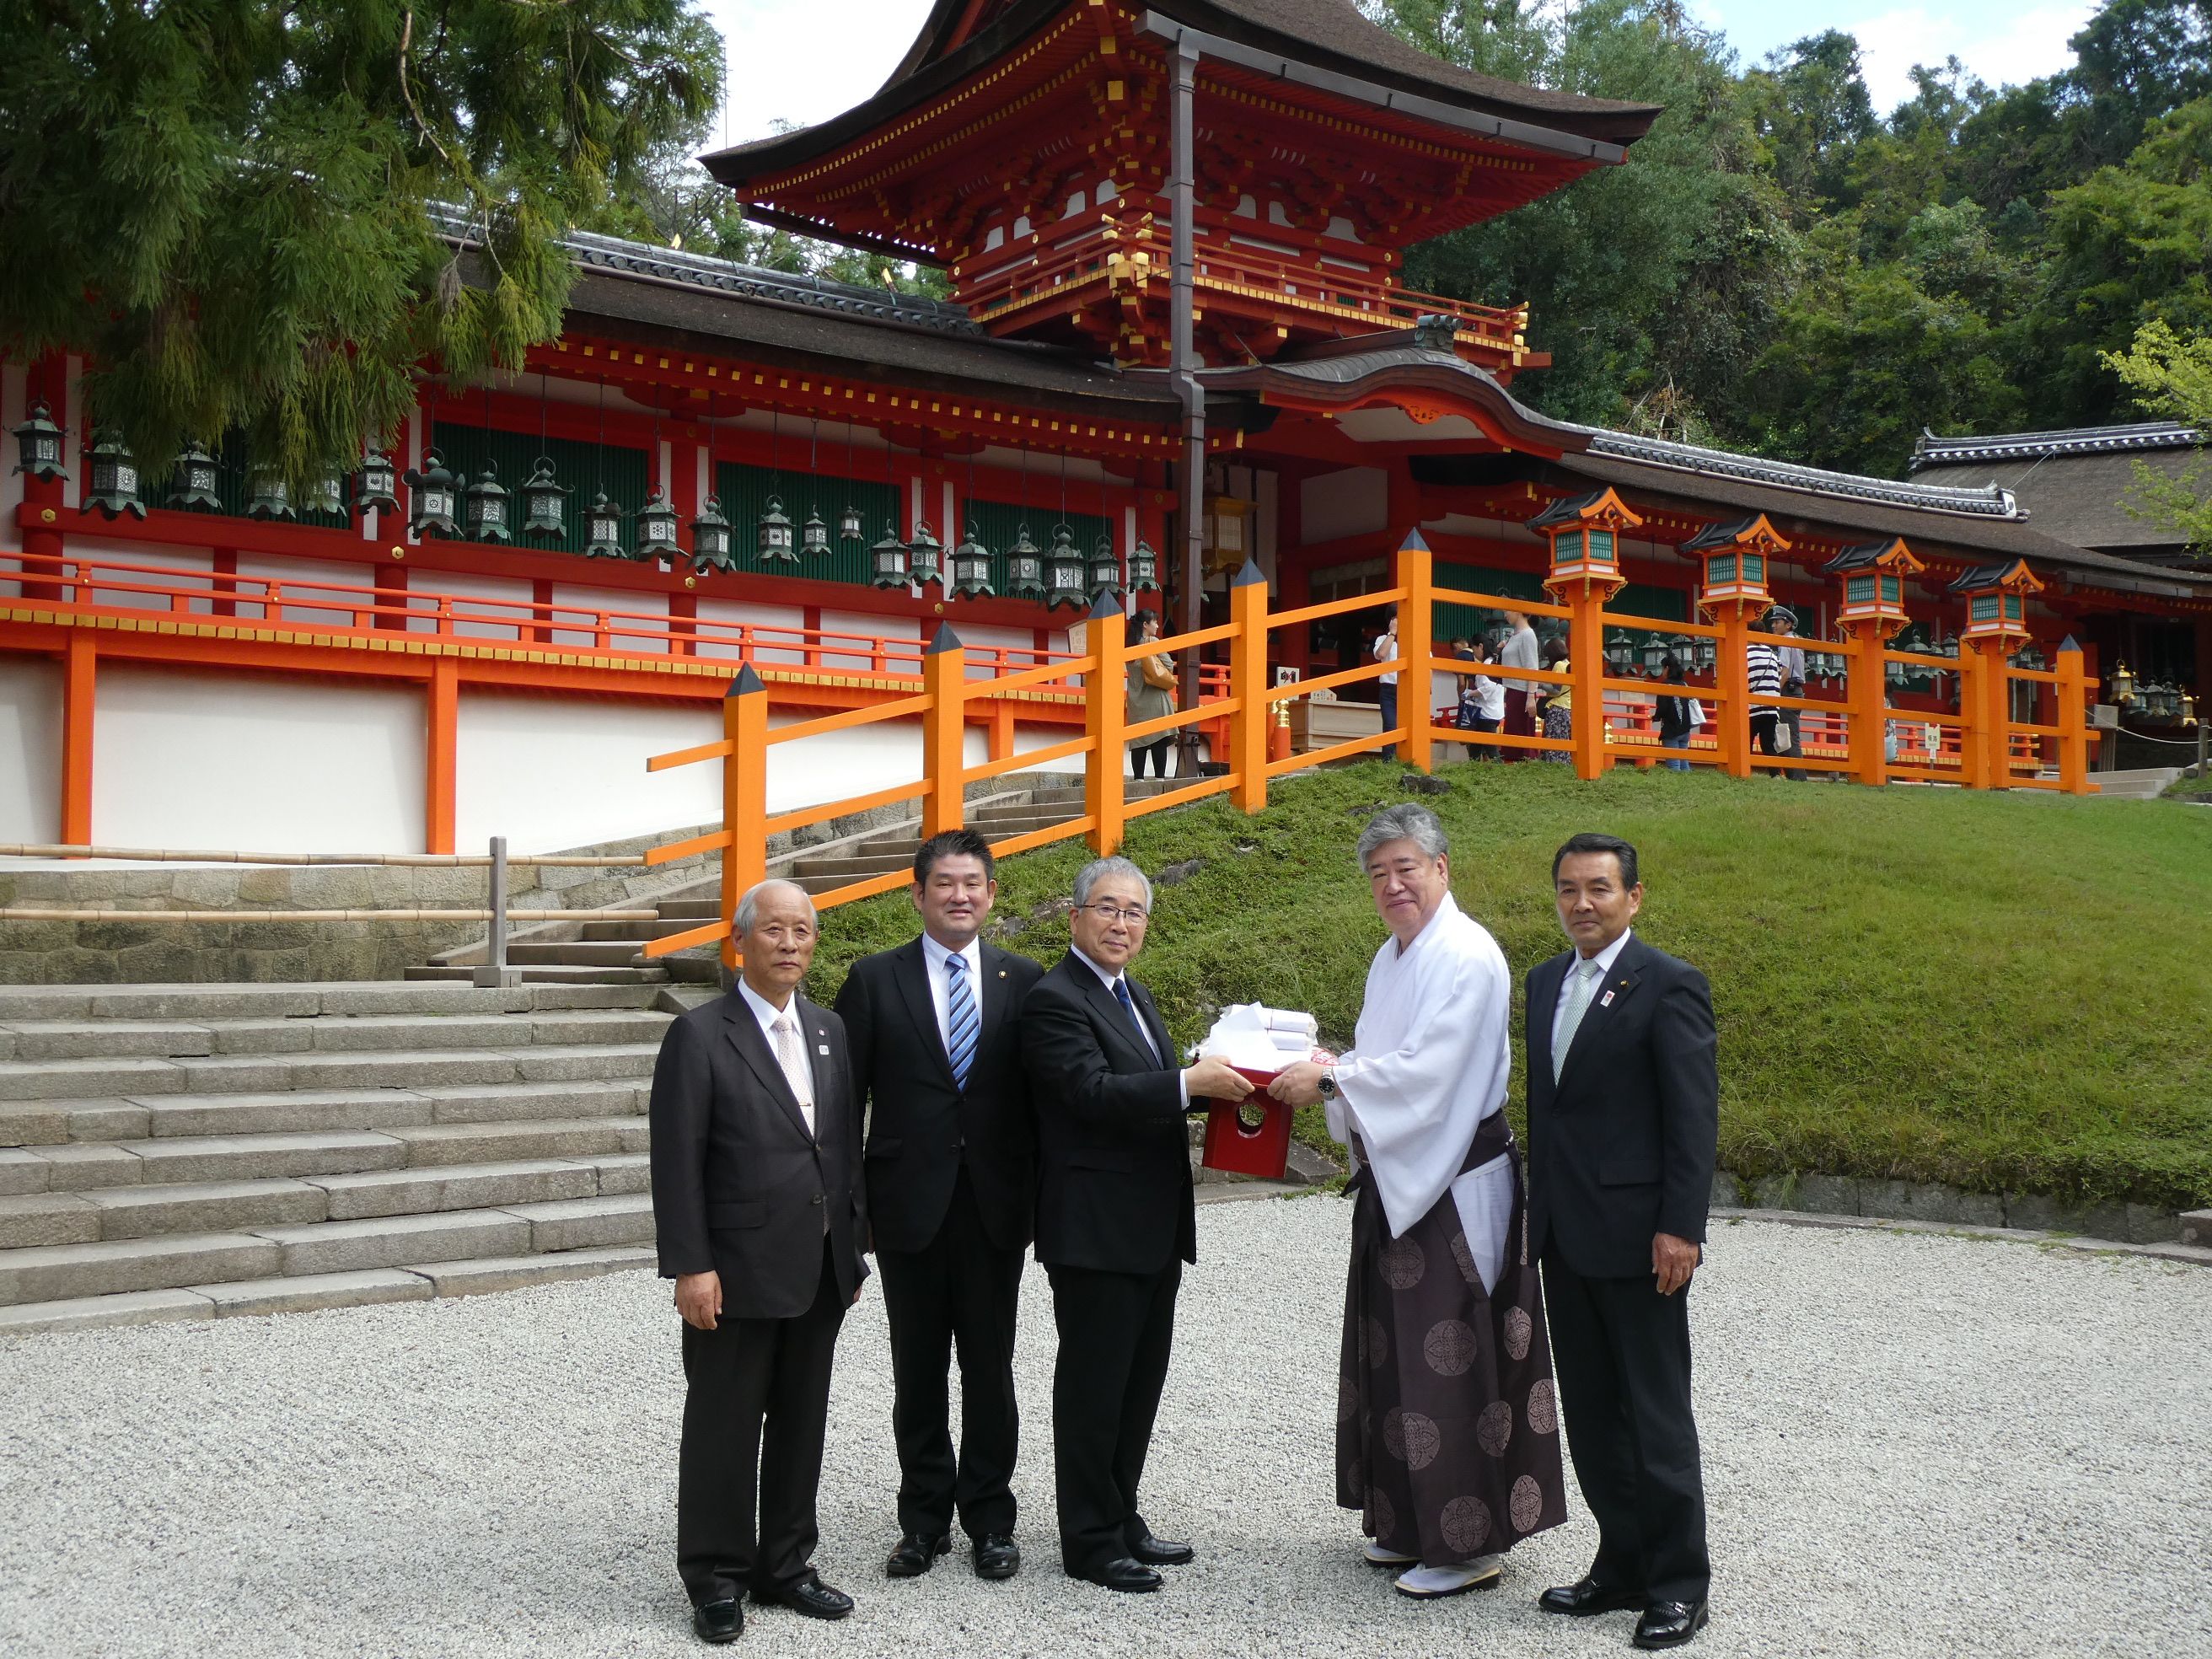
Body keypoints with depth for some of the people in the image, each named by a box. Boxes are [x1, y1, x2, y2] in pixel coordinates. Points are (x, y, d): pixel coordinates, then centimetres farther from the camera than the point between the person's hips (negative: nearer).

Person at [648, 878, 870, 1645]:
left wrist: (854, 1247, 10)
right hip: (737, 1271, -5)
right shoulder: (700, 1034, -8)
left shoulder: (830, 1031, 9)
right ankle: (717, 1578, 19)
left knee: (802, 1425, 14)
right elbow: (677, 1162, -12)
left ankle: (786, 1565, 27)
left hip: (819, 1271, 6)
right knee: (723, 1430, 5)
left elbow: (847, 1145, 12)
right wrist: (690, 1266, -16)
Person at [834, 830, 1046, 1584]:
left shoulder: (1023, 980, 3)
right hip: (910, 1204, -1)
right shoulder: (875, 979, 0)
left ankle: (990, 1520, 21)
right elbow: (846, 1095, 0)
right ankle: (925, 1519, 23)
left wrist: (1043, 1201, -1)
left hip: (996, 1205, 1)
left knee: (990, 1370, 8)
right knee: (917, 1372, 9)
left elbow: (1040, 1095, 4)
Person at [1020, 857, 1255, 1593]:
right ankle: (1089, 1540, 12)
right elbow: (1093, 1092, -24)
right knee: (1092, 1385, 1)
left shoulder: (1133, 995, 17)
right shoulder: (1055, 1000, -13)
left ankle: (1120, 1518, 29)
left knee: (1141, 1379, 16)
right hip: (1094, 1229, -9)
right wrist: (1190, 1083, -27)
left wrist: (1216, 1084, 3)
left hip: (1154, 1228, 9)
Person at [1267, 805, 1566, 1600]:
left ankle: (1470, 1542, 8)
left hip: (1454, 1189, -9)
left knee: (1448, 1360, -3)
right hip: (1396, 1183, 9)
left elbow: (1426, 1069, -23)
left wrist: (1329, 1079, -19)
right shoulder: (1392, 957, 14)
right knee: (1397, 1355, 15)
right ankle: (1415, 1524, 27)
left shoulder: (1467, 958, -15)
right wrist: (1323, 1069, 0)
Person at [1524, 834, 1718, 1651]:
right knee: (1592, 1413, 14)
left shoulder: (1669, 985, -9)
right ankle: (1621, 1565, 25)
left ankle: (1679, 1583, 13)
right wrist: (1539, 1212, 15)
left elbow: (1695, 1116, -12)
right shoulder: (1545, 981, 13)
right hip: (1565, 1233, 7)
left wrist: (1680, 1227, -18)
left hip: (1636, 1235, -7)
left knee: (1656, 1414, 1)